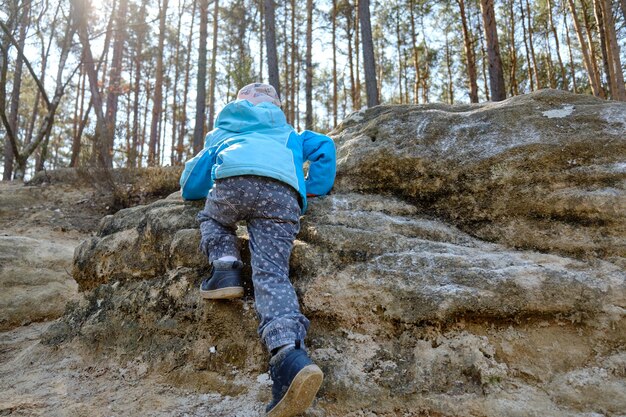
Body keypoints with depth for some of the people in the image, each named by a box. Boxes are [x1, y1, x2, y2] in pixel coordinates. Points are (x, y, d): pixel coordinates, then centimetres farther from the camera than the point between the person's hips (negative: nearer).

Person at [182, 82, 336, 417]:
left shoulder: (222, 132, 42)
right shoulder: (288, 135, 43)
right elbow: (324, 146, 28)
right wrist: (313, 190, 32)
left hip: (232, 180, 0)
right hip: (283, 193, 1)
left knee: (211, 218, 31)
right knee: (272, 273, -10)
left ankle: (225, 265, 0)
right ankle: (289, 350, -36)